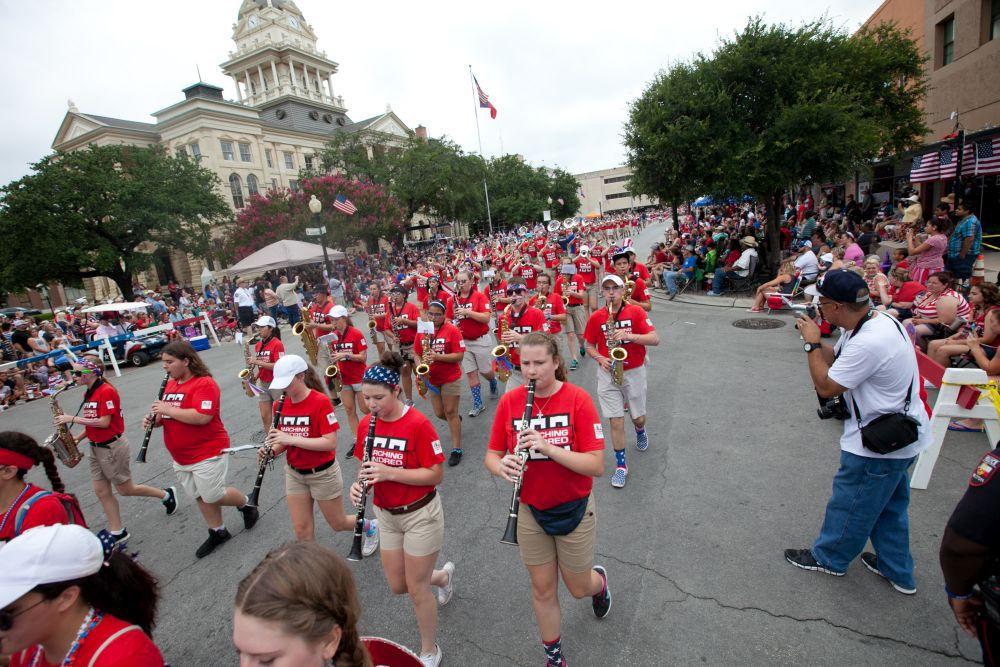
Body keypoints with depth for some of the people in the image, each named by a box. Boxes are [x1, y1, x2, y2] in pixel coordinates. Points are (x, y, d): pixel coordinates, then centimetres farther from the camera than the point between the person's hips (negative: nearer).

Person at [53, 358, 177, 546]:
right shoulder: (88, 393, 9)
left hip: (112, 447, -8)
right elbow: (93, 423, 14)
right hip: (96, 448, 8)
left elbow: (104, 422, -23)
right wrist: (79, 437, -1)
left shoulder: (106, 391, -19)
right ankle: (118, 533, 17)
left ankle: (166, 494, 22)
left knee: (125, 489, 3)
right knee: (101, 492, 8)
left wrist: (72, 419, -18)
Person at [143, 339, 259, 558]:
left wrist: (167, 409, -22)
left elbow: (202, 417, -30)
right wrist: (154, 419, -2)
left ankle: (247, 504, 25)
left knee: (213, 496, -2)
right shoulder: (171, 384, 9)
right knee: (201, 497, 16)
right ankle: (218, 532, 32)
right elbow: (169, 415, 20)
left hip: (207, 454, -8)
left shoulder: (204, 383, -18)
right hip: (180, 457, 9)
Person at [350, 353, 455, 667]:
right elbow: (366, 466, 7)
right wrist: (359, 483, -15)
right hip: (386, 515, 6)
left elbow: (435, 475, -21)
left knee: (416, 589, 8)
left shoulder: (418, 424, -23)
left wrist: (389, 472, -30)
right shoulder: (366, 424, -5)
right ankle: (444, 575, 48)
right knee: (397, 586, 18)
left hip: (420, 515, -6)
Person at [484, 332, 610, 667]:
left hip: (574, 510, -2)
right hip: (530, 512, 2)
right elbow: (491, 456, -3)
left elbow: (596, 466, -22)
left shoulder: (577, 399, -19)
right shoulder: (509, 402, -11)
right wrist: (501, 466, -26)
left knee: (578, 588, 18)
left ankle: (599, 580, 55)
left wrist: (548, 447, -34)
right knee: (543, 590, 17)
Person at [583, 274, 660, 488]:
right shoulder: (596, 318, -2)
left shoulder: (636, 312, -6)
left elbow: (655, 339, -13)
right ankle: (621, 465, 14)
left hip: (634, 372, 0)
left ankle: (640, 431, 50)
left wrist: (630, 335, -27)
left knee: (638, 418, 13)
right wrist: (599, 358, -13)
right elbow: (589, 346, 7)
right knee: (616, 421, -3)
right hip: (608, 373, 0)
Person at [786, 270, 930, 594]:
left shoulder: (868, 343, -32)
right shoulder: (877, 319, 0)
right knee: (890, 505, 24)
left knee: (851, 502, 11)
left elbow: (826, 387, -24)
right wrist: (816, 339, -7)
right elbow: (835, 358, 9)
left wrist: (811, 343, -17)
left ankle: (828, 558, 32)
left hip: (880, 443, -10)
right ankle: (898, 571, 41)